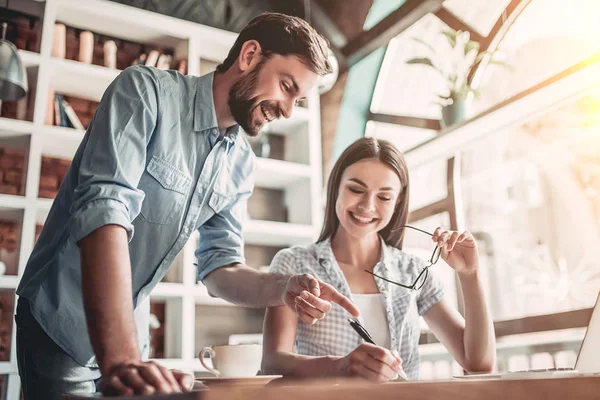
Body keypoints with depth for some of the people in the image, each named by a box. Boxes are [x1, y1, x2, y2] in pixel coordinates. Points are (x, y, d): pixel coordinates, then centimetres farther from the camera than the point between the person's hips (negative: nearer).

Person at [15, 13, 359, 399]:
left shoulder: (241, 163, 0)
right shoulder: (145, 90, -19)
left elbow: (219, 267, -1)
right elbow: (103, 209, -32)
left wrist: (282, 288, -22)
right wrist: (119, 358, -41)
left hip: (132, 329, 6)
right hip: (60, 321, -5)